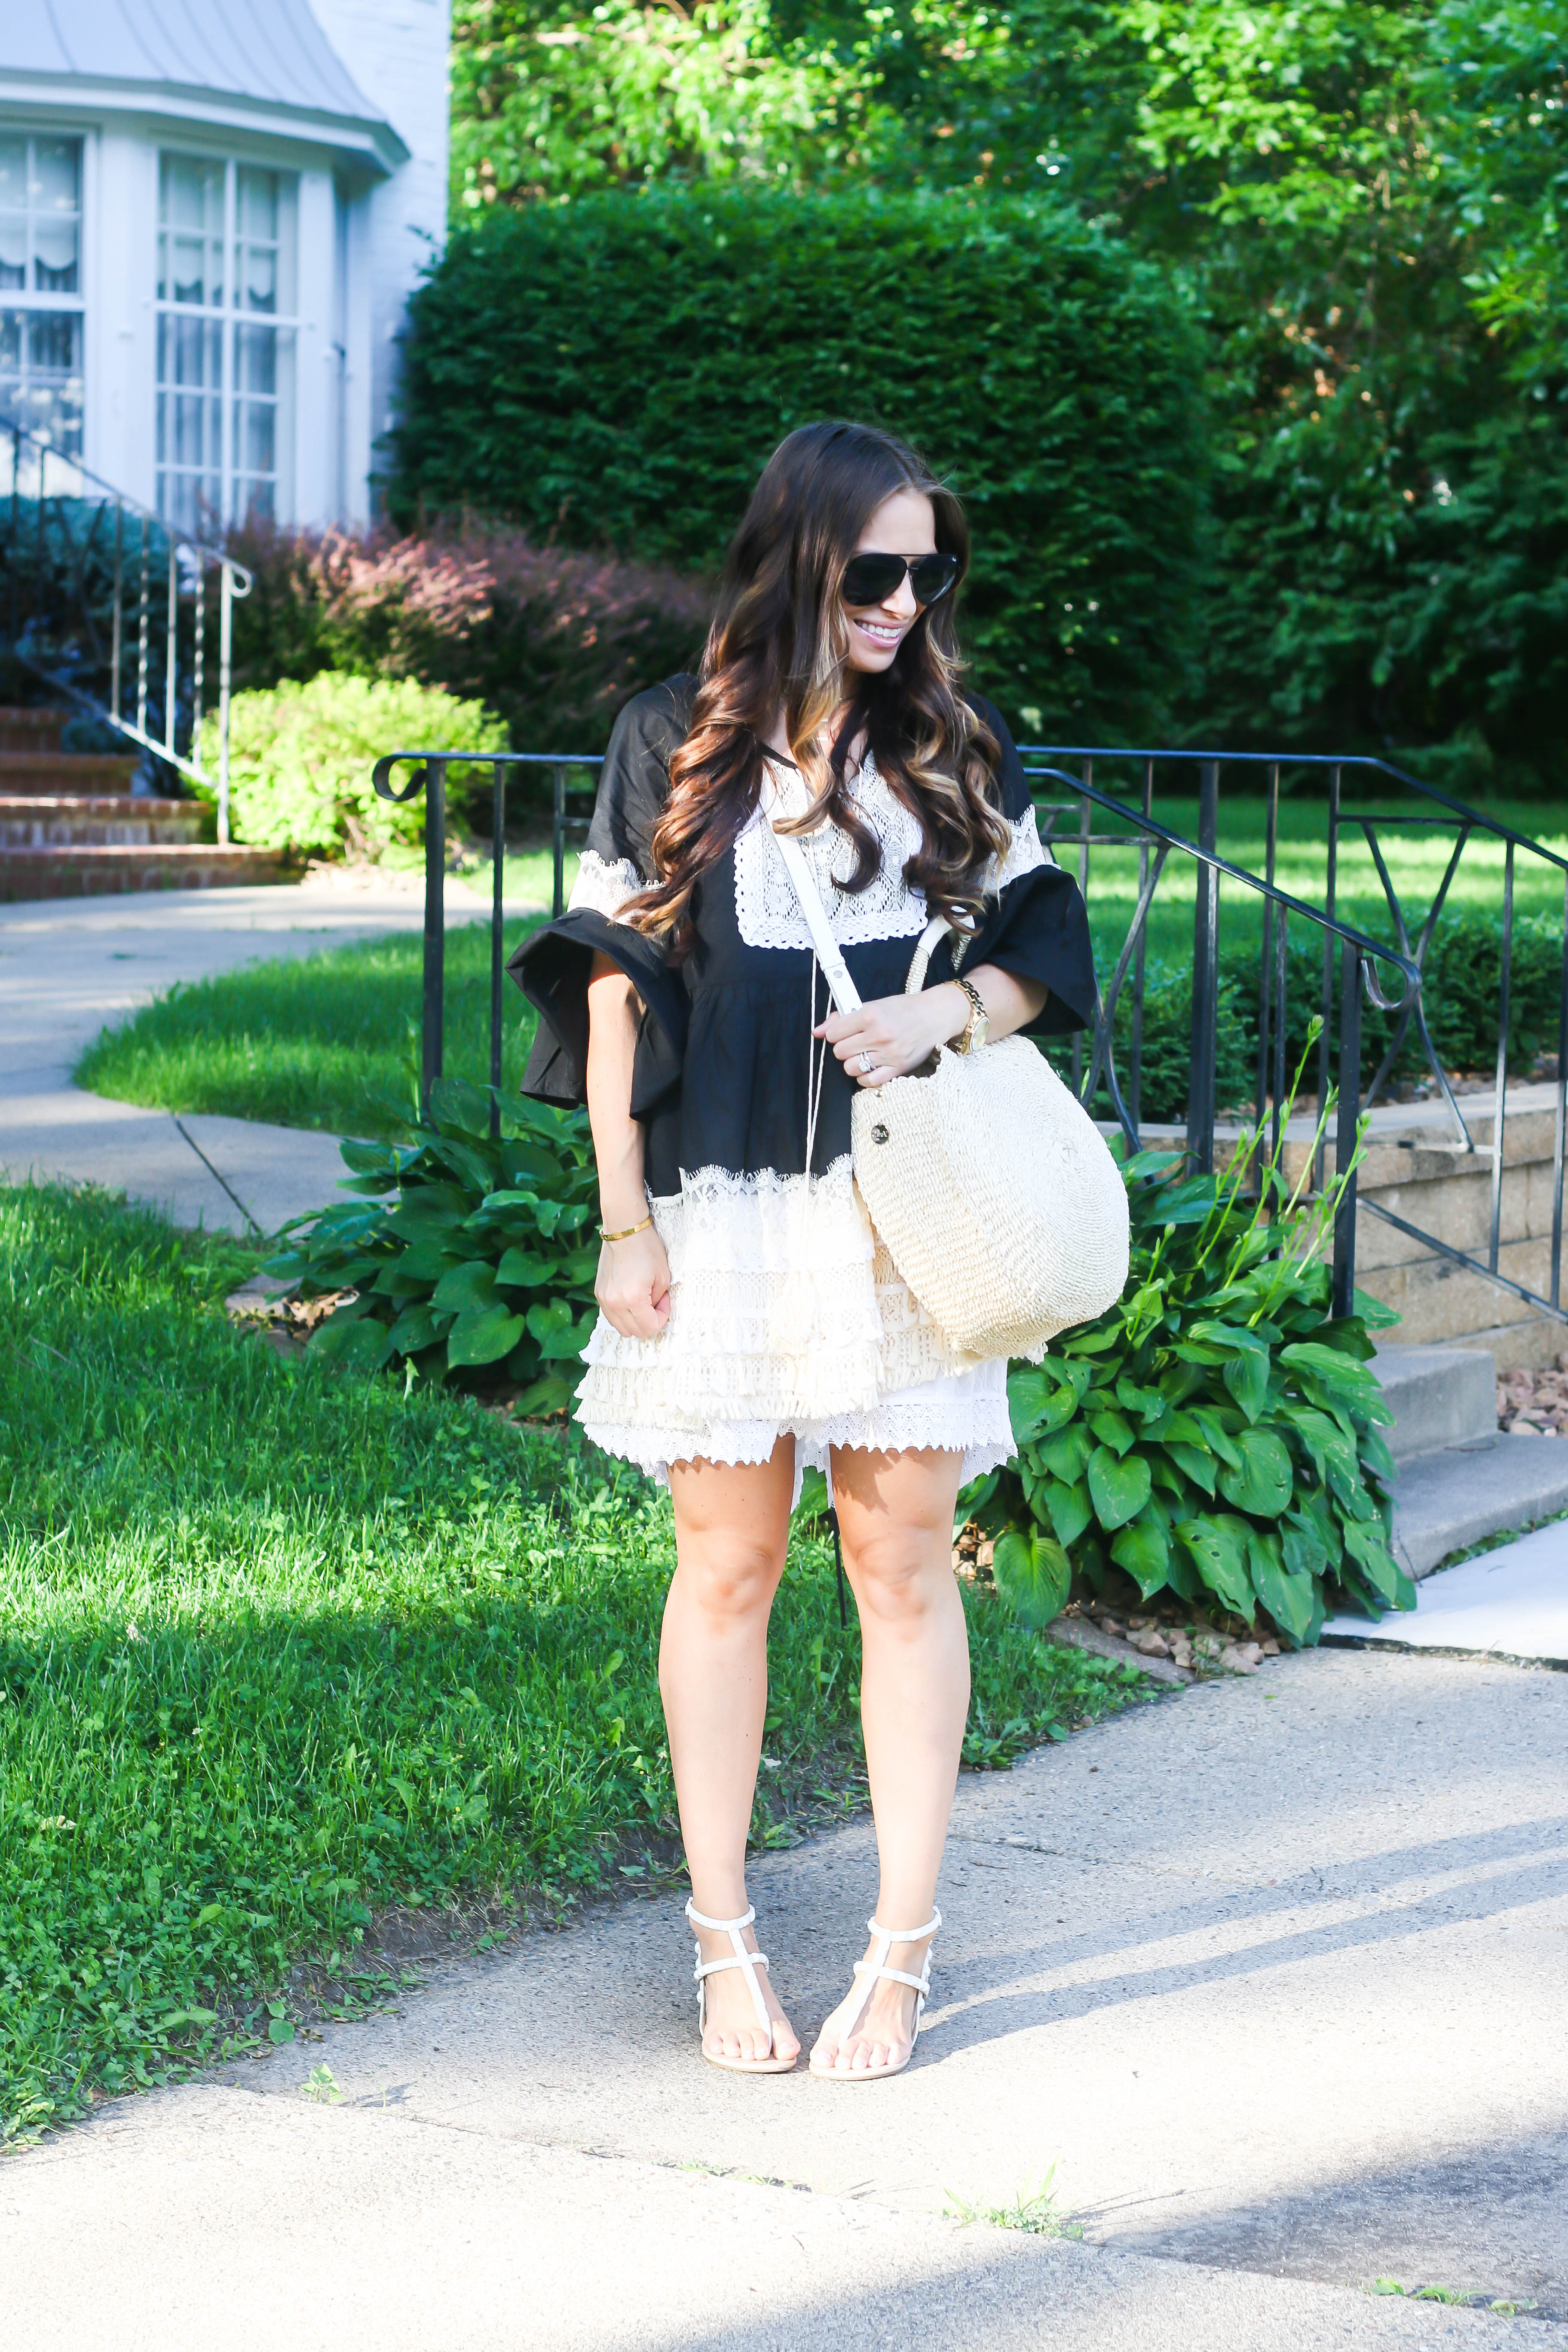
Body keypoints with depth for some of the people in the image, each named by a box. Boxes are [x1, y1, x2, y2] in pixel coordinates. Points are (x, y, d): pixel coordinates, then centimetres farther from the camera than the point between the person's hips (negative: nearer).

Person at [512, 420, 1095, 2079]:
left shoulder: (956, 749, 7)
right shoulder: (674, 747, 2)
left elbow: (1039, 947, 11)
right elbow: (618, 983, 1)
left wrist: (943, 1021, -11)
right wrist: (624, 1225, -3)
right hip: (724, 1213, -1)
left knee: (903, 1565, 1)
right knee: (726, 1567, 5)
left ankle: (902, 1951, 8)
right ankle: (723, 1942, 16)